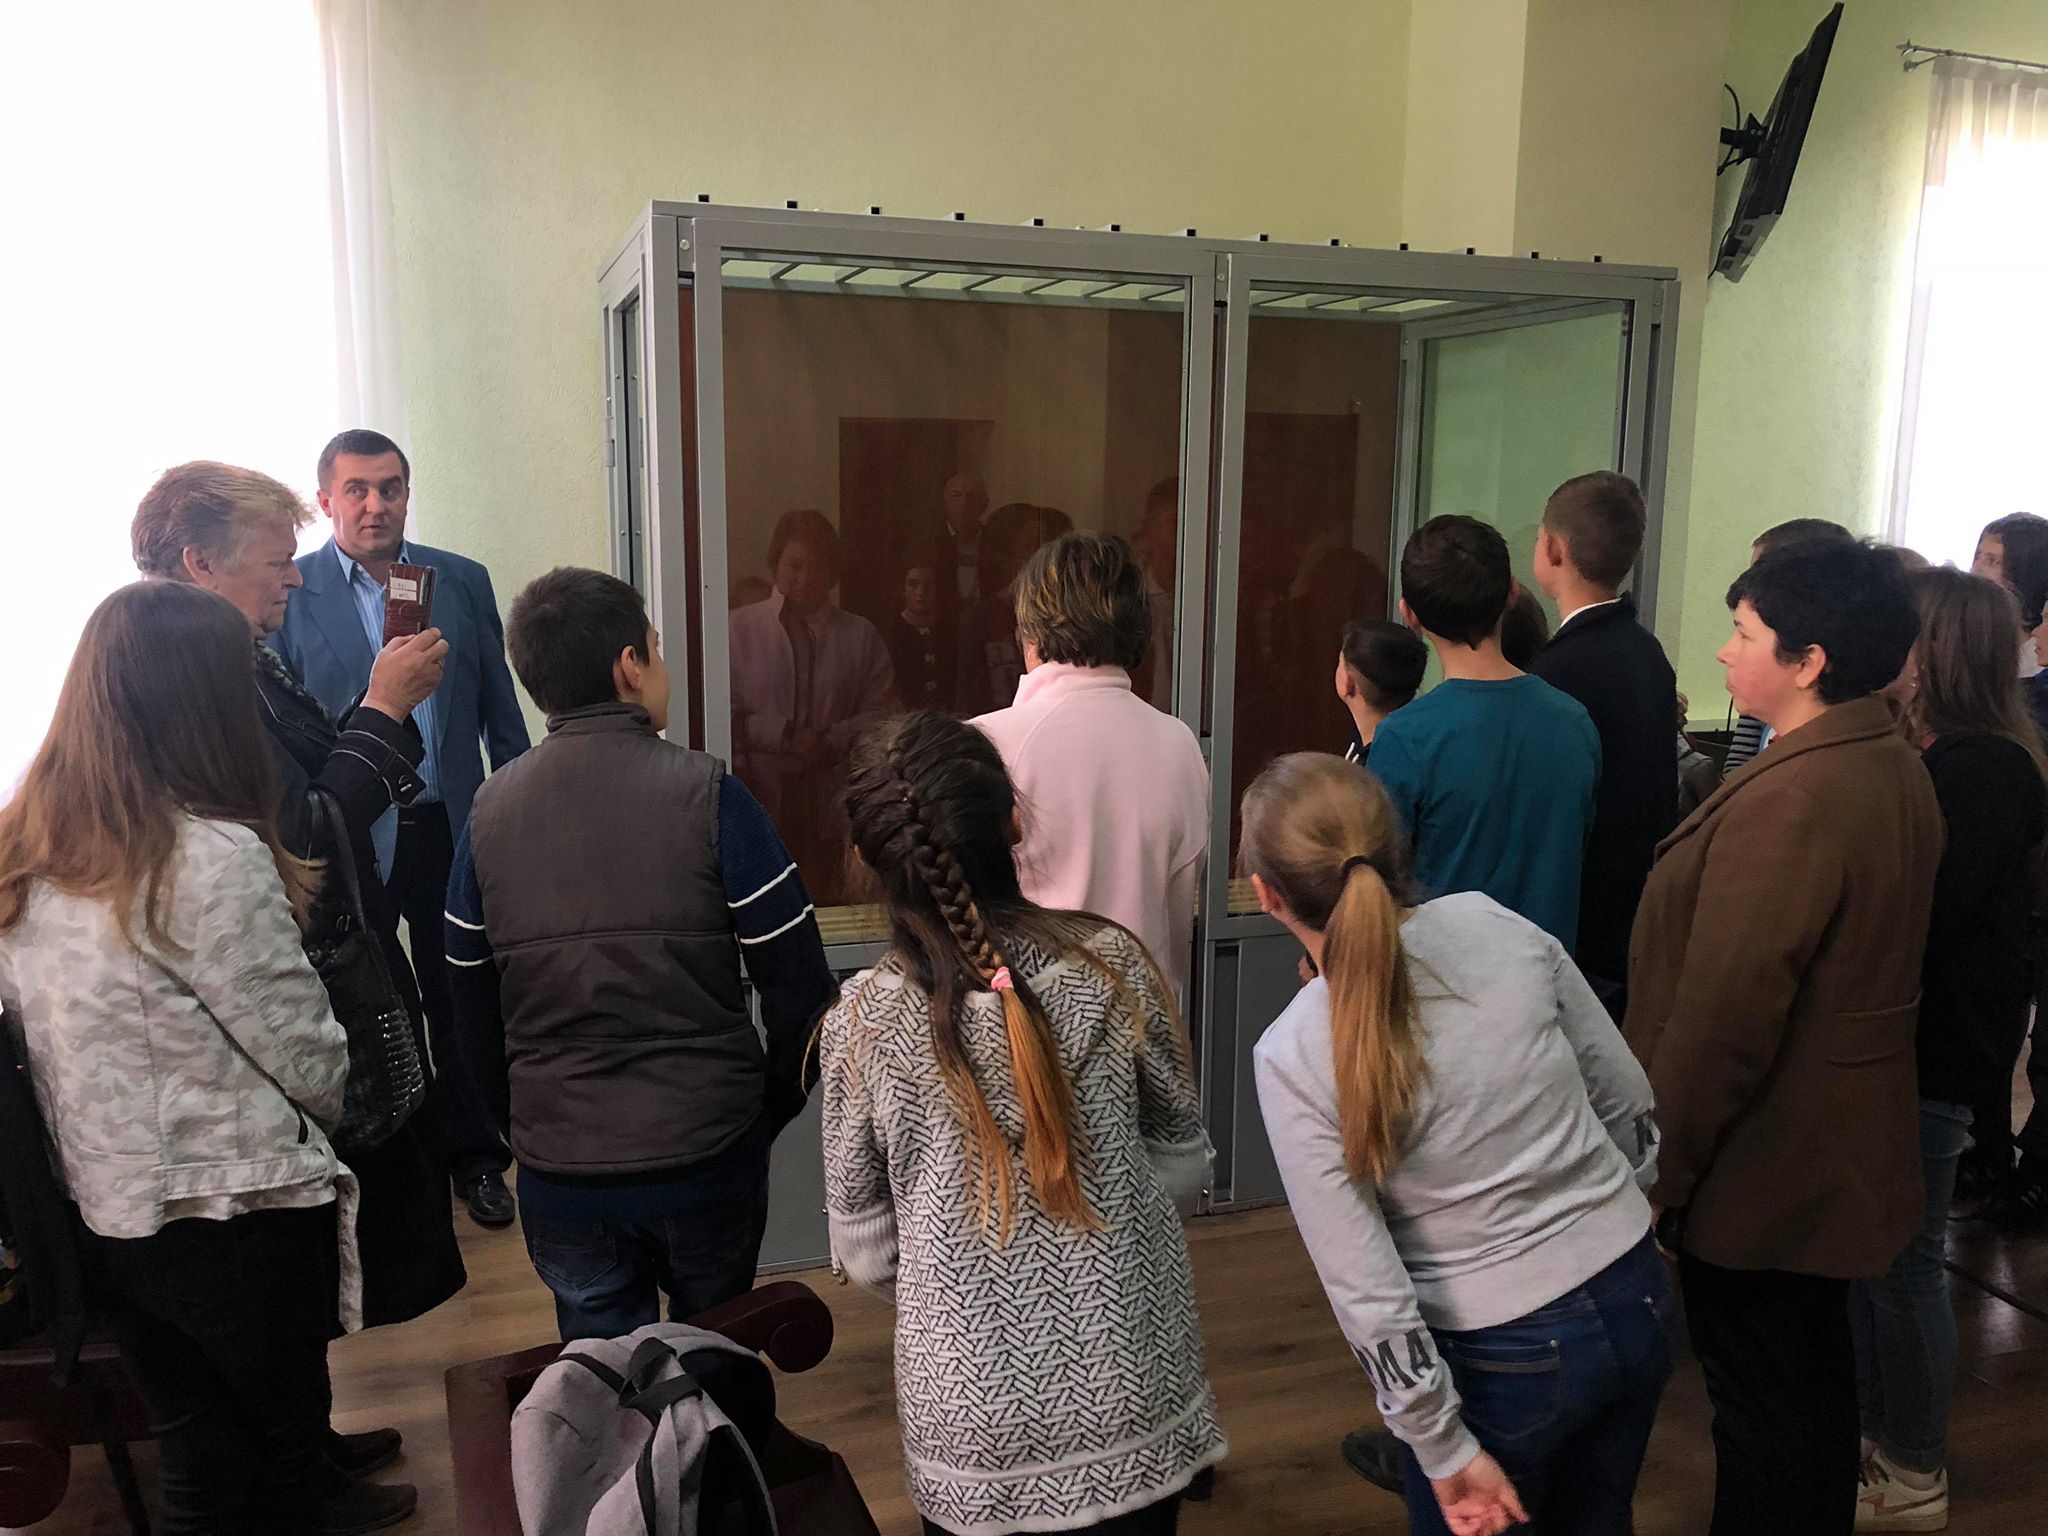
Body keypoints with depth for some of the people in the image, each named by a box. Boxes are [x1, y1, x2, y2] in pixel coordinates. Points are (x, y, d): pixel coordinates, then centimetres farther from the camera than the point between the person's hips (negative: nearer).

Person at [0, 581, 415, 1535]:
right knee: (279, 1441, 18)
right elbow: (313, 1060, -17)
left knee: (200, 1451, 23)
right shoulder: (212, 856, -24)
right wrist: (359, 1105, 4)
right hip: (237, 1214, -6)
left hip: (104, 1216, 6)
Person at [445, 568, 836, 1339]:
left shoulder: (490, 811, -3)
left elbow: (472, 1002, 5)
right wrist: (772, 1108, 4)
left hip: (558, 1169, 2)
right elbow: (798, 984, -12)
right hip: (709, 1158, -2)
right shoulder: (705, 793, -13)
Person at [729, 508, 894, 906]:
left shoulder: (860, 635, 10)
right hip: (761, 802, -1)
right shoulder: (740, 629, 6)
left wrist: (830, 741, -11)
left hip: (832, 810, 1)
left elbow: (880, 715, 5)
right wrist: (784, 734, -12)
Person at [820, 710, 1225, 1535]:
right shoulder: (1110, 964, -14)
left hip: (975, 1425, 0)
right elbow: (1183, 1163, -2)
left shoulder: (862, 1020, -15)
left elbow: (867, 1252, -5)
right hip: (1131, 1404, 1)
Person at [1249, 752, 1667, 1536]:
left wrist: (1447, 1450, -7)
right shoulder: (1498, 925, -11)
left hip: (1507, 1361, -4)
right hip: (1635, 1300, 5)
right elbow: (1629, 1103, 1)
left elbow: (1367, 1291, -19)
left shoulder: (1293, 1057, -21)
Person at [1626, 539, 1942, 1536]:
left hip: (1766, 1165, -9)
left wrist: (1657, 1164, -15)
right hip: (1844, 1146, 9)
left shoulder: (1789, 800, -27)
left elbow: (1723, 1015, -26)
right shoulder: (1897, 773, 4)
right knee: (1815, 1376, 23)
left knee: (1762, 1400, 7)